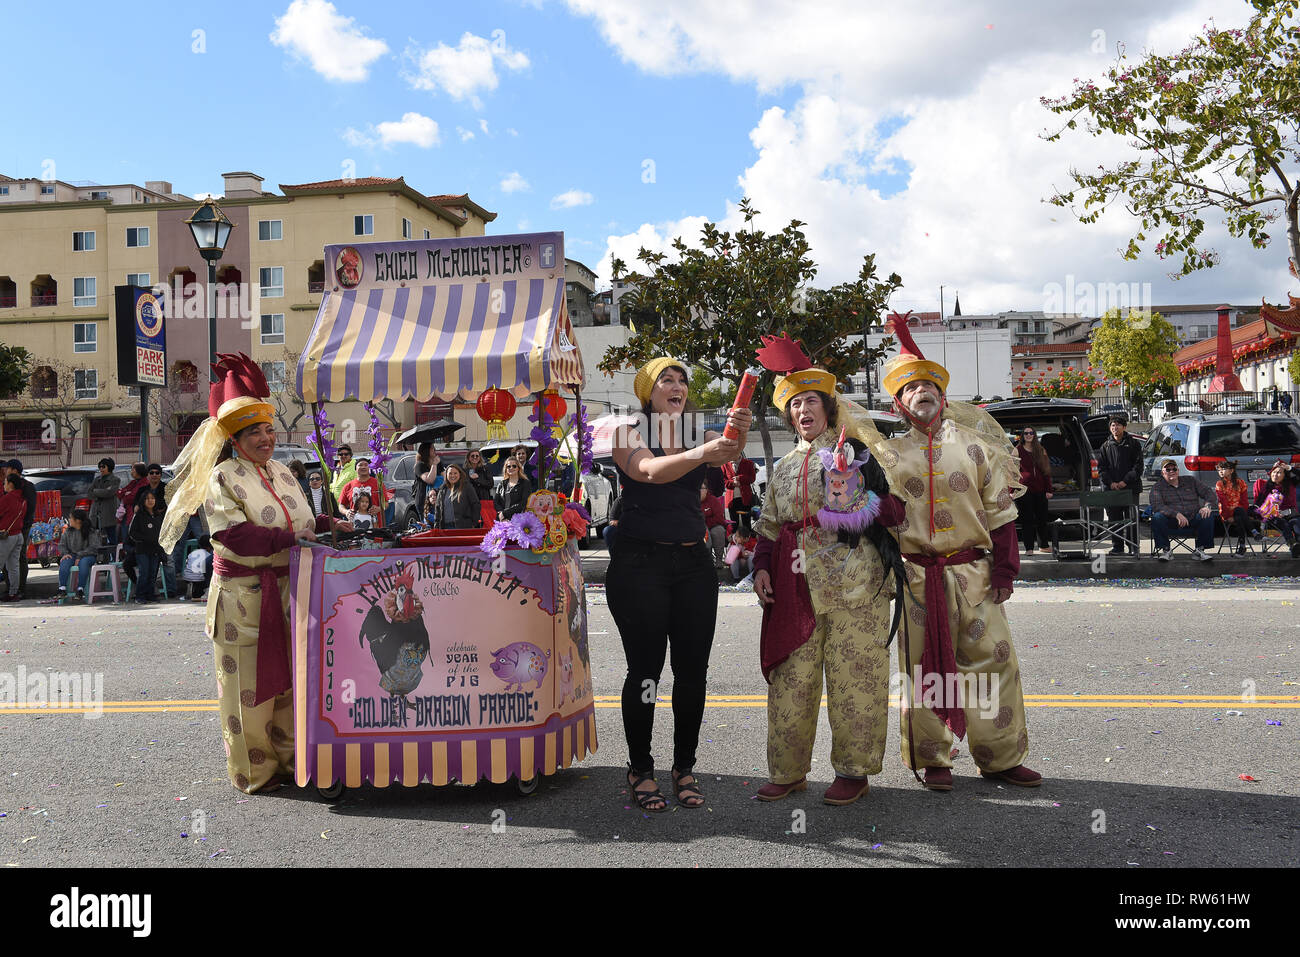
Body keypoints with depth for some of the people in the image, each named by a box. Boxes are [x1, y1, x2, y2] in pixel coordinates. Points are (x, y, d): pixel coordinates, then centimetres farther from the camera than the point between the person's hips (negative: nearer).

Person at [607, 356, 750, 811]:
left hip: (693, 563, 4)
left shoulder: (697, 434, 13)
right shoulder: (628, 433, 0)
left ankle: (685, 768, 17)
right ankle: (640, 769, 11)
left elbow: (729, 455, -9)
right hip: (641, 563, -4)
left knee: (693, 670, 5)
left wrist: (737, 435, -31)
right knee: (645, 669, -2)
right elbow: (651, 471, -22)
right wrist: (698, 454, -38)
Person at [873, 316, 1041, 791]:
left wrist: (1004, 569, 1)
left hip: (974, 572, 1)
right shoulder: (889, 453, 3)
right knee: (924, 668, 4)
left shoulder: (975, 445, 6)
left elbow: (1000, 511, 5)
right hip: (918, 577, -1)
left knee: (993, 661, 3)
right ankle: (933, 761, 17)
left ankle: (1001, 758, 17)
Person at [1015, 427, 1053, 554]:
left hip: (1040, 490, 4)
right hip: (1024, 490, -3)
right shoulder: (1018, 451, 3)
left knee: (1042, 518, 10)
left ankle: (1043, 545, 23)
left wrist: (1048, 490, 6)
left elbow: (1046, 471, 12)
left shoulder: (1041, 451, 13)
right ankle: (1029, 548, 2)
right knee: (1027, 519, -2)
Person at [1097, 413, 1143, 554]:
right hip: (1111, 489, 3)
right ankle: (1117, 547, 11)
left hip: (1130, 488, -3)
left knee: (1131, 519, -2)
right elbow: (1101, 467, 8)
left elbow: (1138, 466, -2)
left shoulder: (1134, 444, 3)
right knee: (1113, 518, 3)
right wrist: (1110, 482, -6)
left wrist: (1125, 481, -12)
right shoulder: (1106, 446, 12)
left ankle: (1133, 547, 5)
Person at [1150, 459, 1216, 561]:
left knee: (1208, 515, -25)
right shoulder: (1157, 486, 4)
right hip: (1171, 521, -2)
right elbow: (1157, 506, -13)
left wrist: (1207, 506, -14)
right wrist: (1176, 514, -28)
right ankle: (1165, 550, -16)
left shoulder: (1190, 481, 15)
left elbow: (1208, 493, 10)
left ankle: (1200, 550, -16)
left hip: (1192, 518, 3)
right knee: (1157, 517, -32)